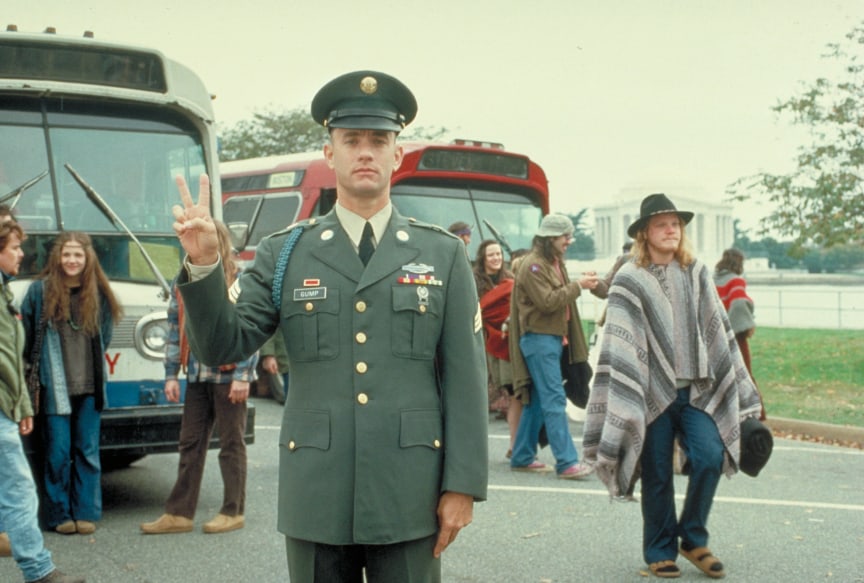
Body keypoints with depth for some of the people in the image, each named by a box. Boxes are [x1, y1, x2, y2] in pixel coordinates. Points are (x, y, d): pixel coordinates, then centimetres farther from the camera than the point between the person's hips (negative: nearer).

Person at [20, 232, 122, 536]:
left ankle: (86, 513, 13)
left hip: (90, 386, 2)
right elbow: (26, 337, 3)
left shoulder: (98, 293, 5)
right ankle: (59, 515, 10)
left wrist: (93, 366, 12)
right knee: (58, 453, 0)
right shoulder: (39, 290, -2)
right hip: (55, 386, -2)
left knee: (88, 451, 5)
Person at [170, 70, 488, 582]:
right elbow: (223, 347, 1)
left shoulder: (444, 255, 4)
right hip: (316, 500, 1)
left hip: (408, 499, 0)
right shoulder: (284, 254, 6)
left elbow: (465, 379, 1)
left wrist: (462, 485, -4)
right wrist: (203, 264, -15)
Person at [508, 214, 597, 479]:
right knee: (554, 400, -11)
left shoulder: (555, 262, 18)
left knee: (537, 399, 12)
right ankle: (567, 462, -12)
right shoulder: (532, 265, -13)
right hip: (539, 338, -10)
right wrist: (578, 286, -16)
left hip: (554, 337, 10)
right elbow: (547, 301, -20)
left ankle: (522, 457, 18)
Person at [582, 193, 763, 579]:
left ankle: (693, 539, 10)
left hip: (697, 388, 3)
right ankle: (659, 550, 20)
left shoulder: (697, 274, 9)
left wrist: (739, 388, 10)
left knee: (710, 458, -11)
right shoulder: (630, 280, -4)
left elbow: (718, 332, 12)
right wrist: (622, 402, -13)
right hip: (654, 392, -3)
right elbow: (619, 346, -7)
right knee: (657, 475, 3)